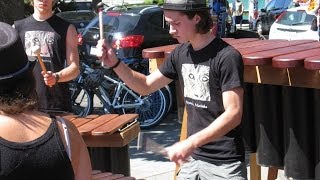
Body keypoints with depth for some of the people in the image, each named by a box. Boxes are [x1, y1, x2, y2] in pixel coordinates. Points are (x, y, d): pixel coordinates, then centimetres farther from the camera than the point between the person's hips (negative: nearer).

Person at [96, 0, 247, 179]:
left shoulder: (227, 57, -17)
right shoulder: (181, 54, 4)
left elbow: (233, 114, -21)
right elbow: (146, 86, 11)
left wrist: (190, 143, -28)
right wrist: (115, 64, -5)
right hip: (193, 158, 6)